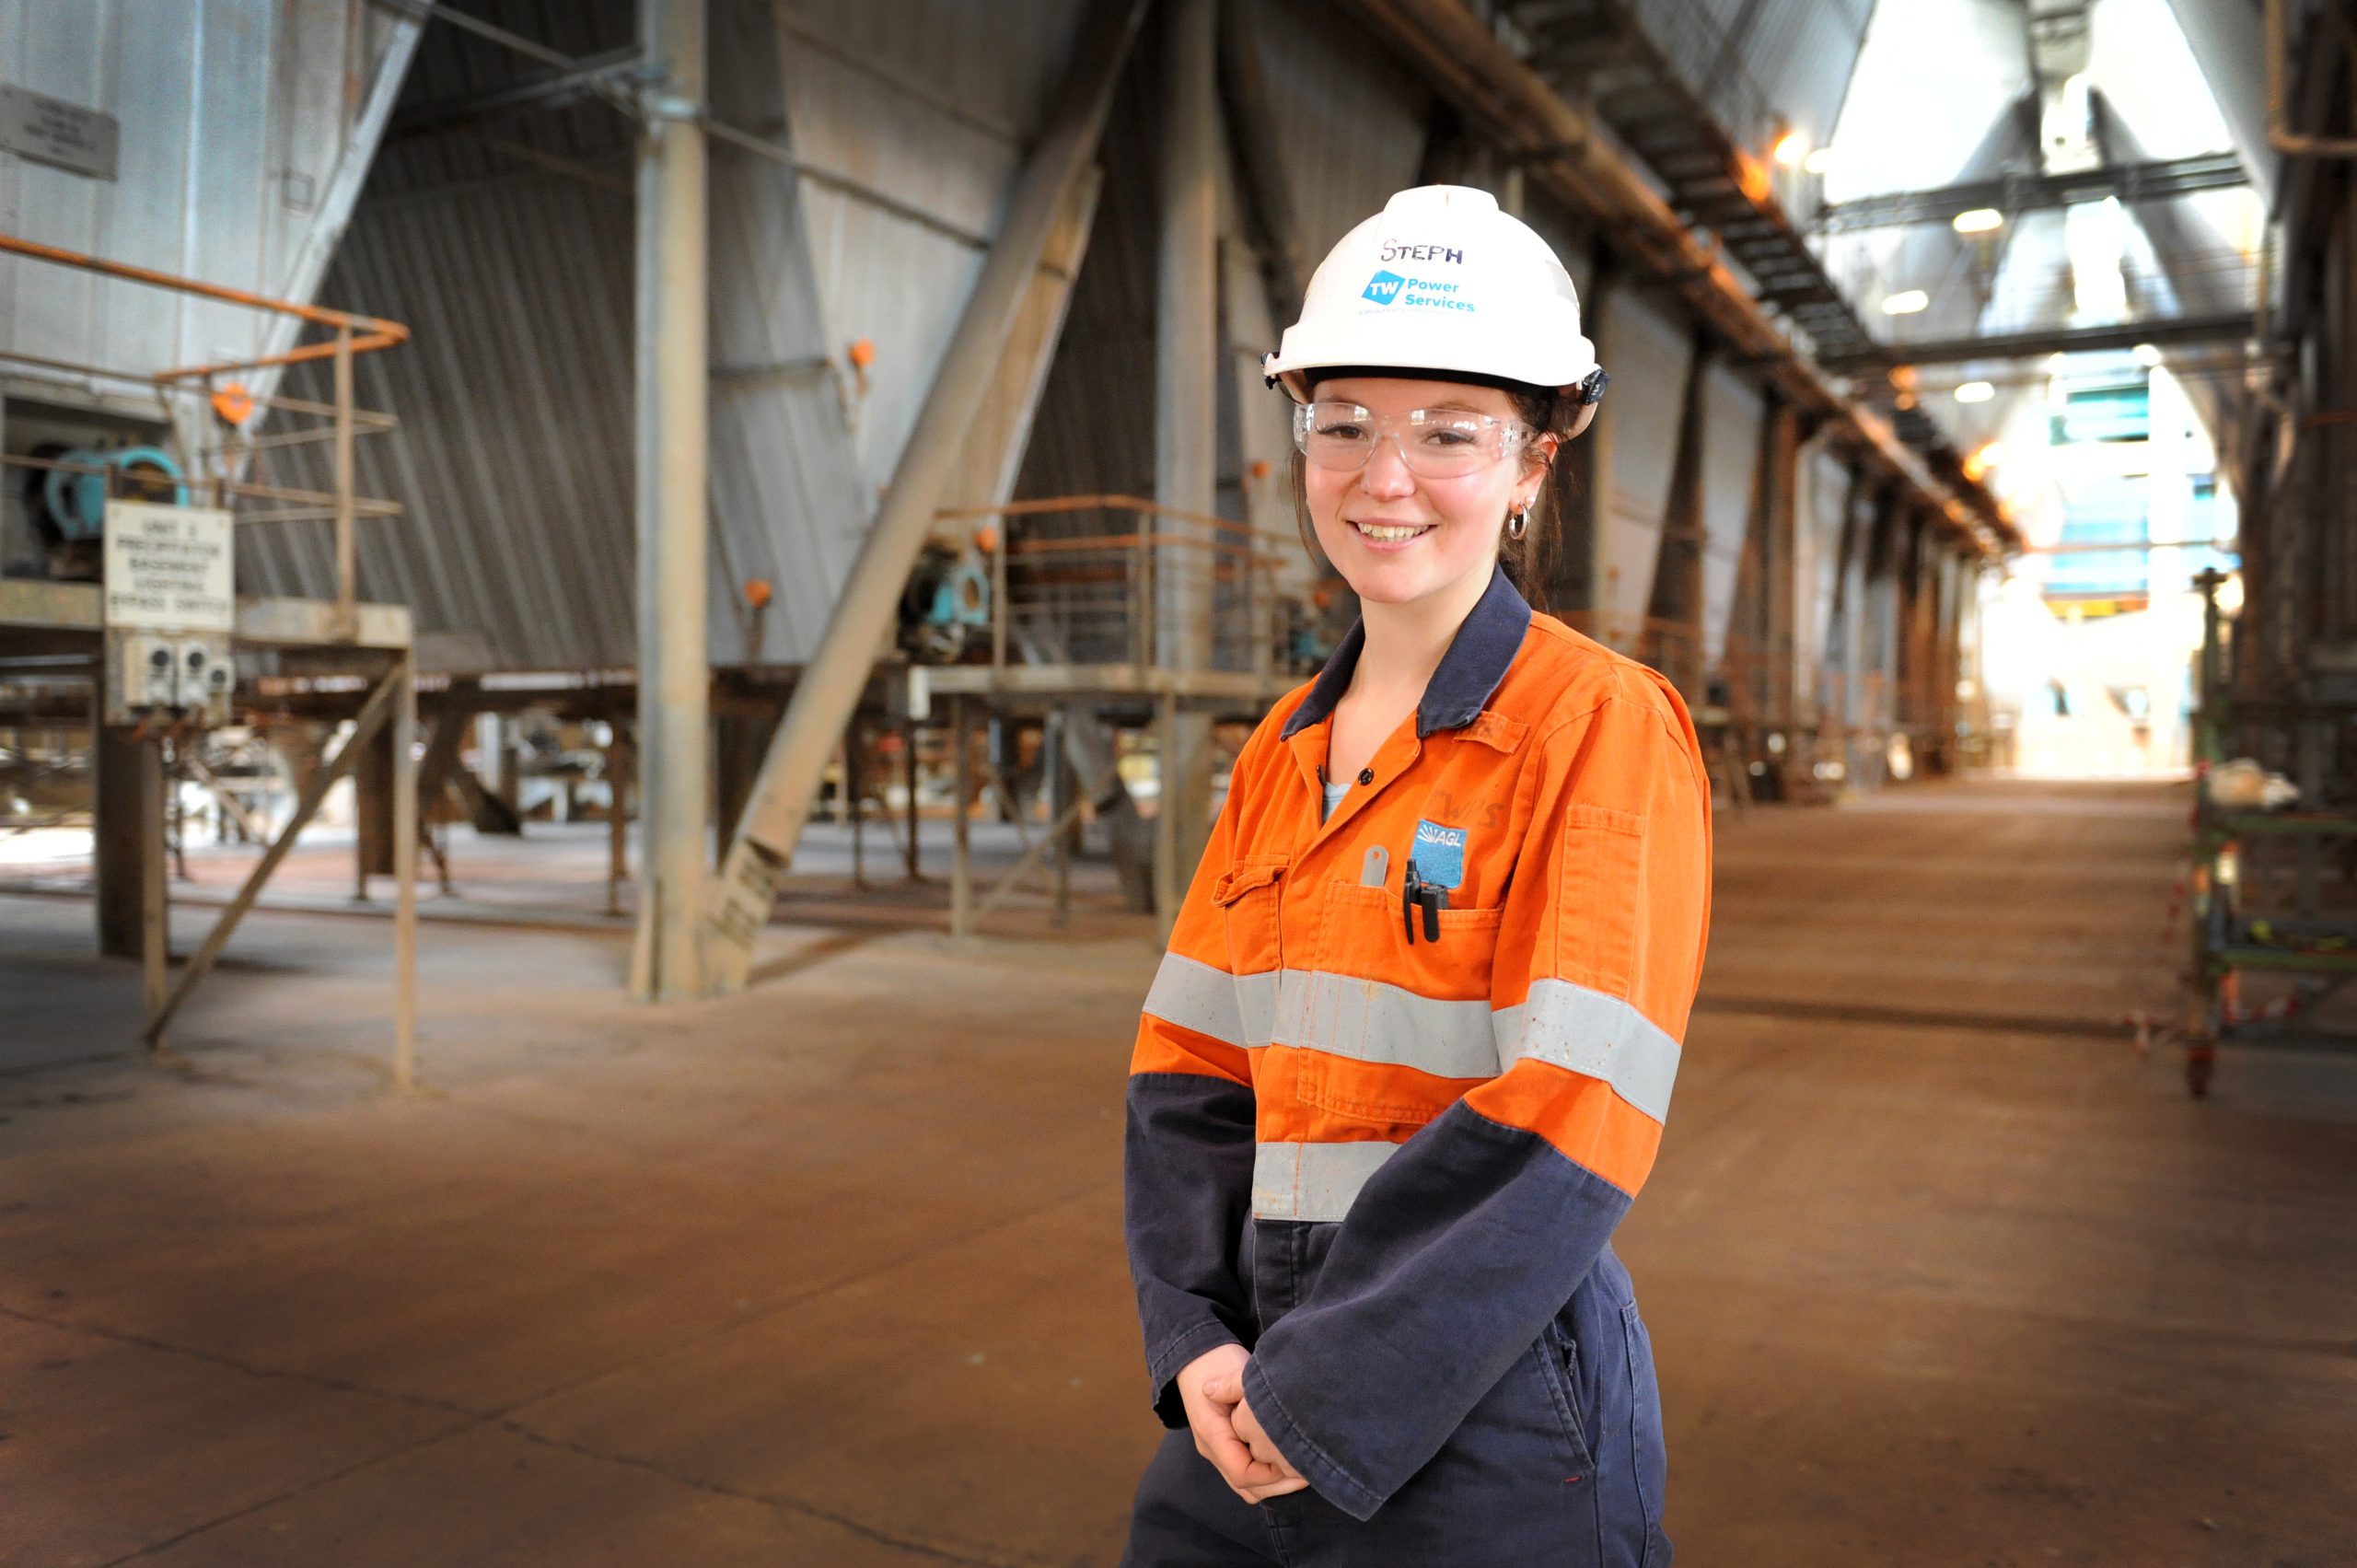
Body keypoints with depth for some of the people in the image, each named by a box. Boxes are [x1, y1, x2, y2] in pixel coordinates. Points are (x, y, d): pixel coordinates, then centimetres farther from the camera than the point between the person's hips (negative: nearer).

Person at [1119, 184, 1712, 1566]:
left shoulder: (1605, 727, -13)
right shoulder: (1286, 750, 7)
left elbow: (1565, 1134, -19)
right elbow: (1190, 1064, 6)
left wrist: (1330, 1395, -14)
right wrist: (1200, 1341, -5)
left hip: (1490, 1410, -5)